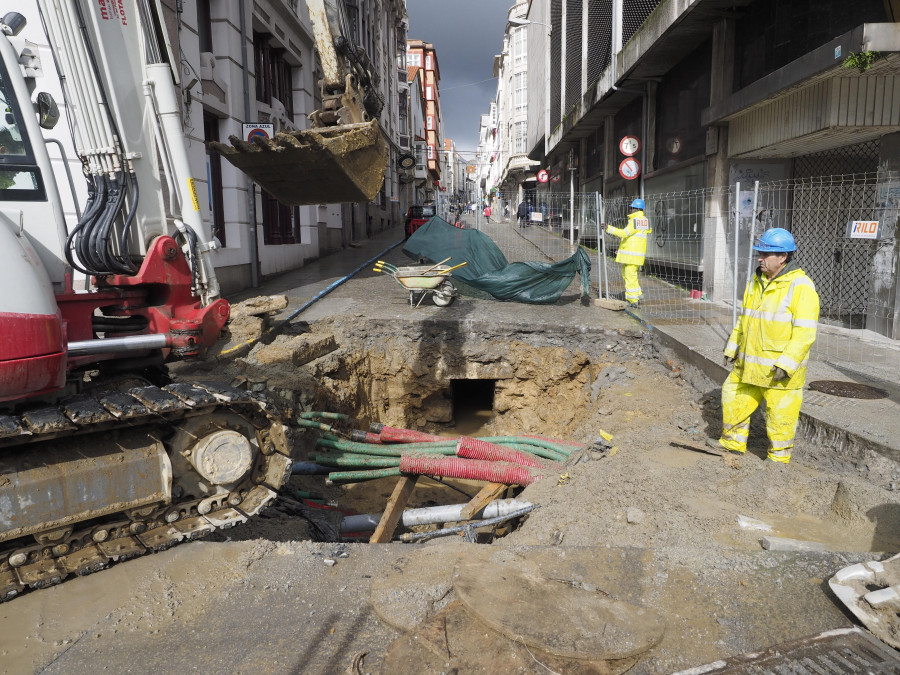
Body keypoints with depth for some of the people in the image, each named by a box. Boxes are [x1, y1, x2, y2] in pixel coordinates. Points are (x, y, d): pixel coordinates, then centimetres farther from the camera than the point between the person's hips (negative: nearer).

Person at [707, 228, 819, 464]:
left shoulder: (800, 286, -15)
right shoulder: (756, 281, 10)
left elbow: (805, 332, -19)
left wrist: (786, 364, -24)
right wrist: (732, 348, 16)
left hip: (780, 367, -8)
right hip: (749, 363, 8)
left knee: (780, 412, 4)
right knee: (734, 397, 15)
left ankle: (779, 456, 22)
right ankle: (733, 442, 32)